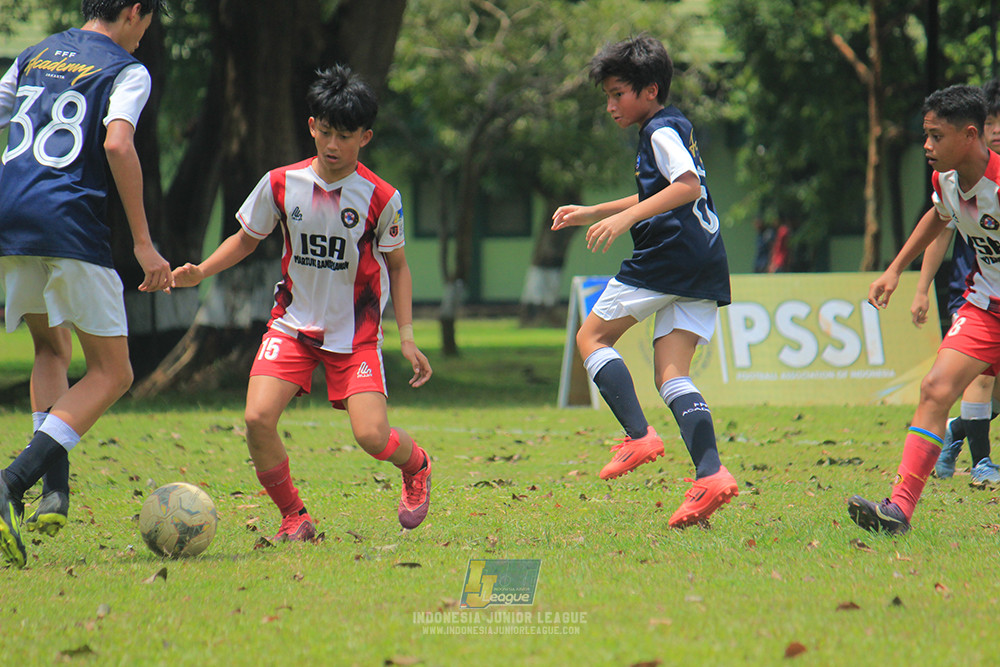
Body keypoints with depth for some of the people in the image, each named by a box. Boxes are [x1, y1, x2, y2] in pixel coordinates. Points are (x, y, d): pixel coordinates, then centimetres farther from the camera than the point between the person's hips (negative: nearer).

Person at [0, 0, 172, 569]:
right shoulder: (126, 71, 2)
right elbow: (117, 143, -14)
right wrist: (143, 243, -14)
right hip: (71, 224, -6)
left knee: (53, 349, 27)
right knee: (111, 373, 3)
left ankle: (56, 488, 9)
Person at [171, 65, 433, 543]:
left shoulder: (380, 198, -10)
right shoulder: (281, 184, -6)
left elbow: (397, 267, 4)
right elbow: (246, 239, 11)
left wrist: (407, 337, -2)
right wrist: (200, 272, -5)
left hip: (356, 332, -2)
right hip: (294, 323, 2)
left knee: (372, 436, -15)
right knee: (258, 418, -19)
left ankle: (415, 465, 24)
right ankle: (293, 516, 3)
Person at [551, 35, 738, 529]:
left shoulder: (661, 130, -6)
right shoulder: (675, 128, 24)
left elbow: (689, 186, -23)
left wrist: (626, 218, -28)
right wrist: (592, 213, 40)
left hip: (669, 256, -9)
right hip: (705, 266, 9)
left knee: (591, 336, 4)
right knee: (671, 376, 2)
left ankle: (639, 436, -12)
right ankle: (710, 475, -17)